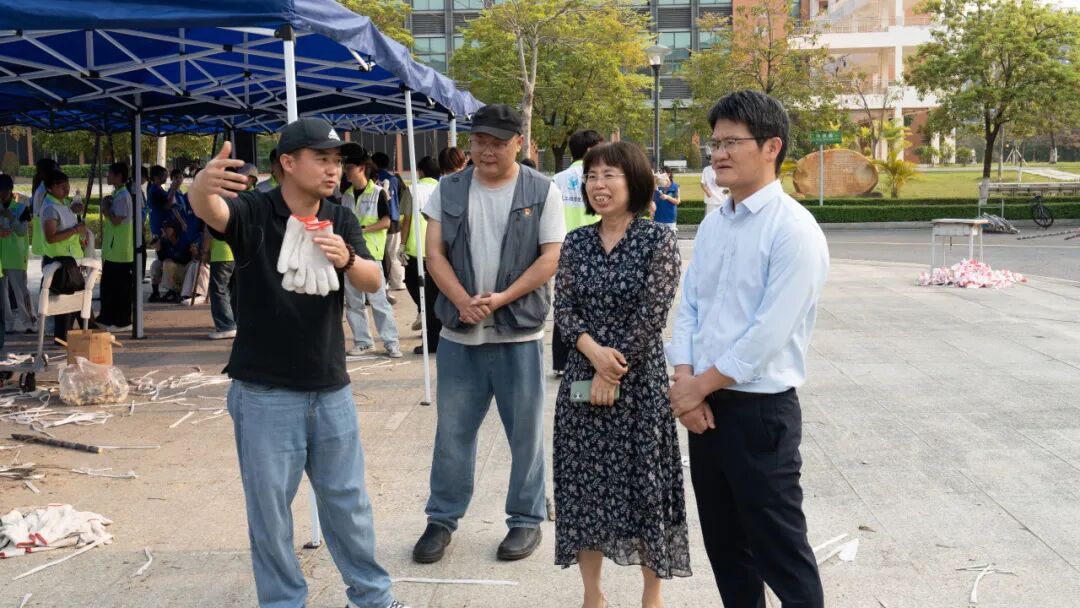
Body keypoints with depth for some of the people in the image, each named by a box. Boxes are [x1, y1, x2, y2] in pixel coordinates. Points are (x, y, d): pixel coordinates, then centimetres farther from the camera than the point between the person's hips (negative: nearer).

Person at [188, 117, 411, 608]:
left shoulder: (341, 220, 5)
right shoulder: (252, 211, -9)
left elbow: (374, 282, -4)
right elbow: (209, 210, -31)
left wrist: (347, 260, -27)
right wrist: (203, 184, -55)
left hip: (331, 389, 4)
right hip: (264, 393, -4)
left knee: (348, 499, 15)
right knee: (269, 507, 6)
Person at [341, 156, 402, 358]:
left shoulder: (378, 193, -2)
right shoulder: (346, 195, 13)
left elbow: (386, 221, -8)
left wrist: (362, 229, -16)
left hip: (370, 252, -6)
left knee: (378, 298, -8)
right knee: (353, 300, 7)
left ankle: (391, 342, -2)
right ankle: (362, 341, 15)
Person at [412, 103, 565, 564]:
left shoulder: (542, 192, -2)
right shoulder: (448, 190, 5)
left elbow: (550, 259, -6)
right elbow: (435, 253, 2)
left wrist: (502, 298, -17)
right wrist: (463, 301, -14)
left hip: (519, 332, -2)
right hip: (459, 332, 2)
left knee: (525, 431, 7)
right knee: (452, 431, 10)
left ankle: (526, 520, 22)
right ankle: (442, 519, 24)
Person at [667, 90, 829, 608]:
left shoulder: (793, 230, -15)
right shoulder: (712, 224, 9)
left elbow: (767, 333, -19)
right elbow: (688, 307, 9)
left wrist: (701, 386, -11)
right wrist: (684, 381, -6)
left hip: (759, 410, -7)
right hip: (703, 403, 7)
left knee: (779, 551, 3)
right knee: (723, 542, 18)